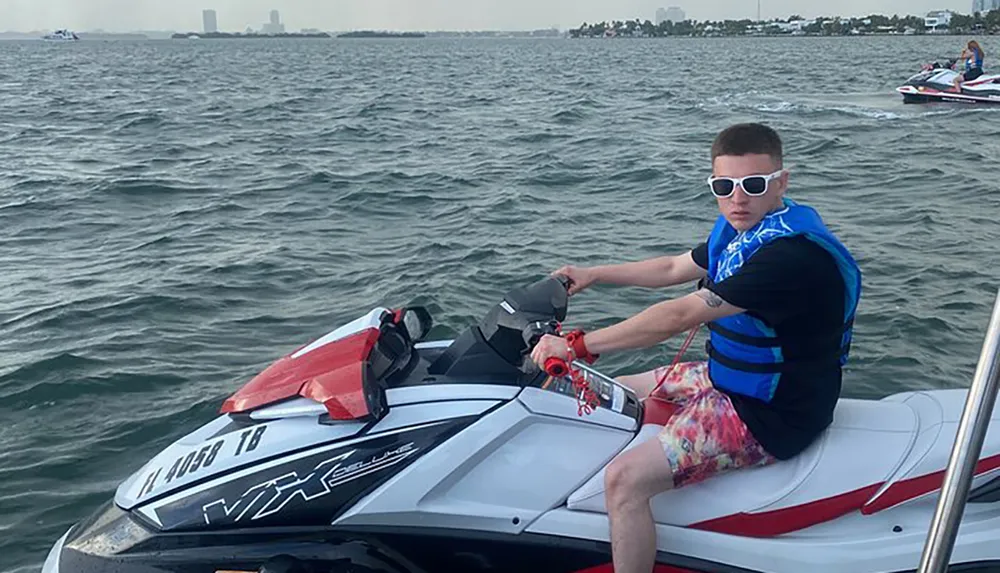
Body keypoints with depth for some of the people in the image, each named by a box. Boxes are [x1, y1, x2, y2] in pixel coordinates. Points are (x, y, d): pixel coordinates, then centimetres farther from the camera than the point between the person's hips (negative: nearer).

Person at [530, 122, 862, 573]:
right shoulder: (743, 229, 3)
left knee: (625, 480, -23)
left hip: (768, 416, -10)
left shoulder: (790, 252, -29)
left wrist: (578, 345, -28)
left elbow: (680, 317, -32)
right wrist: (593, 275, 16)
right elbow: (672, 269, 19)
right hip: (728, 379, 10)